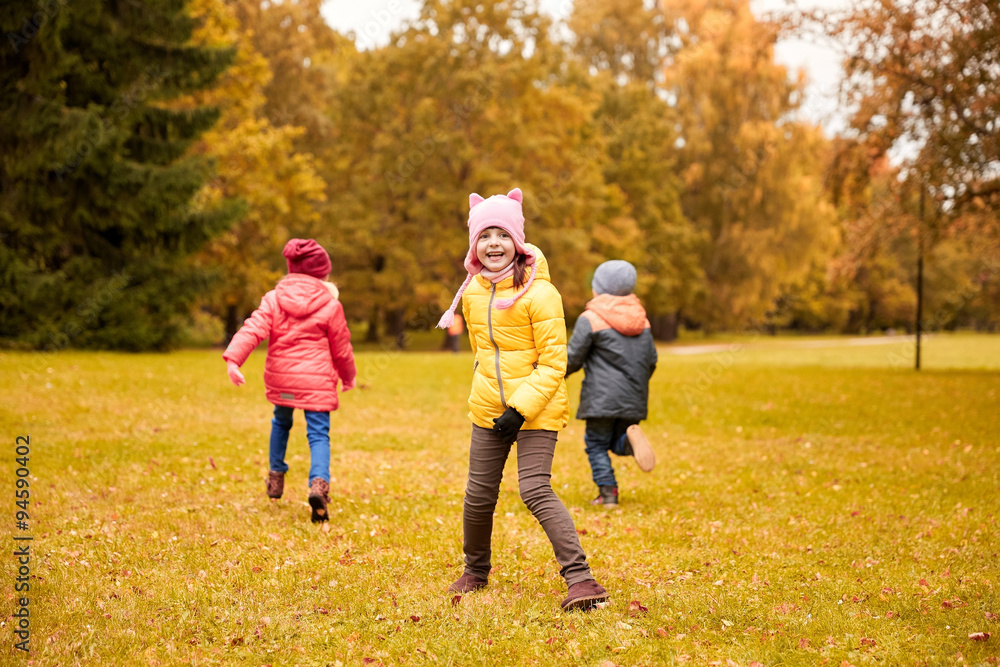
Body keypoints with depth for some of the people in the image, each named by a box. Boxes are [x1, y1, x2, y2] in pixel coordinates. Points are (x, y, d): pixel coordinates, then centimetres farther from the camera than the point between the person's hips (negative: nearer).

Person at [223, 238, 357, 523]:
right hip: (316, 380, -3)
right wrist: (349, 376, 24)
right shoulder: (330, 305, -1)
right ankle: (319, 482, -28)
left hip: (280, 377, 3)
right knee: (318, 434, -3)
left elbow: (253, 329, -12)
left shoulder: (273, 299, 3)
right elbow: (341, 349, 7)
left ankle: (276, 476, 32)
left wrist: (233, 359, -20)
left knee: (281, 422, 28)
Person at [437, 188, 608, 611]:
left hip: (537, 410, -6)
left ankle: (580, 579, -17)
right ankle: (476, 571, 33)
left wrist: (521, 408, -21)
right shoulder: (472, 293, 4)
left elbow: (553, 363, -15)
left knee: (535, 490, -18)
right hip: (488, 410, 6)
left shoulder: (539, 293, -15)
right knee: (479, 494, 10)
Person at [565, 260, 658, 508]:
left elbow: (573, 358, -5)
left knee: (597, 443, 5)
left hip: (602, 397, -5)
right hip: (634, 397, 5)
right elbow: (651, 359, 15)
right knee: (616, 441, 16)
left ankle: (608, 493, -3)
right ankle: (631, 439, -18)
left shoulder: (590, 319, -6)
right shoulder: (641, 319, 12)